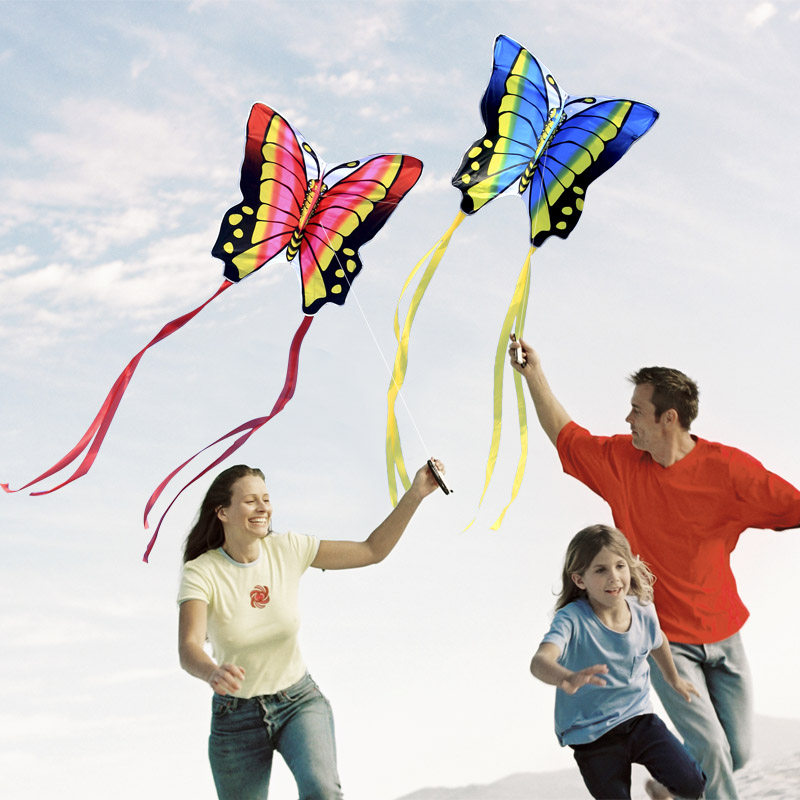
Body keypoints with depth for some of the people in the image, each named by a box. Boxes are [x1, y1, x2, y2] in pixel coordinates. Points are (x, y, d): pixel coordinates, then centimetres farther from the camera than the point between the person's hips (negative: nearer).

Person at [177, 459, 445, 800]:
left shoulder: (287, 550, -8)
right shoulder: (201, 573, -17)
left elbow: (372, 550, -4)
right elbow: (188, 649, -31)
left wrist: (415, 493, -14)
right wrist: (212, 673, -54)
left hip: (300, 701, 1)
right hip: (236, 717, -1)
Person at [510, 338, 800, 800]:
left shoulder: (727, 468, -13)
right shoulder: (621, 460, -5)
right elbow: (566, 436, 9)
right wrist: (534, 375, 4)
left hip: (723, 635, 1)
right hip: (664, 636, -1)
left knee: (736, 754, 8)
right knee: (709, 748, -13)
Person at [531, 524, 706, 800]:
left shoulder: (643, 611, -8)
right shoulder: (572, 620, -24)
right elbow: (539, 661, -42)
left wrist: (673, 679, 34)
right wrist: (567, 679, -64)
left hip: (638, 717, 4)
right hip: (591, 734, -3)